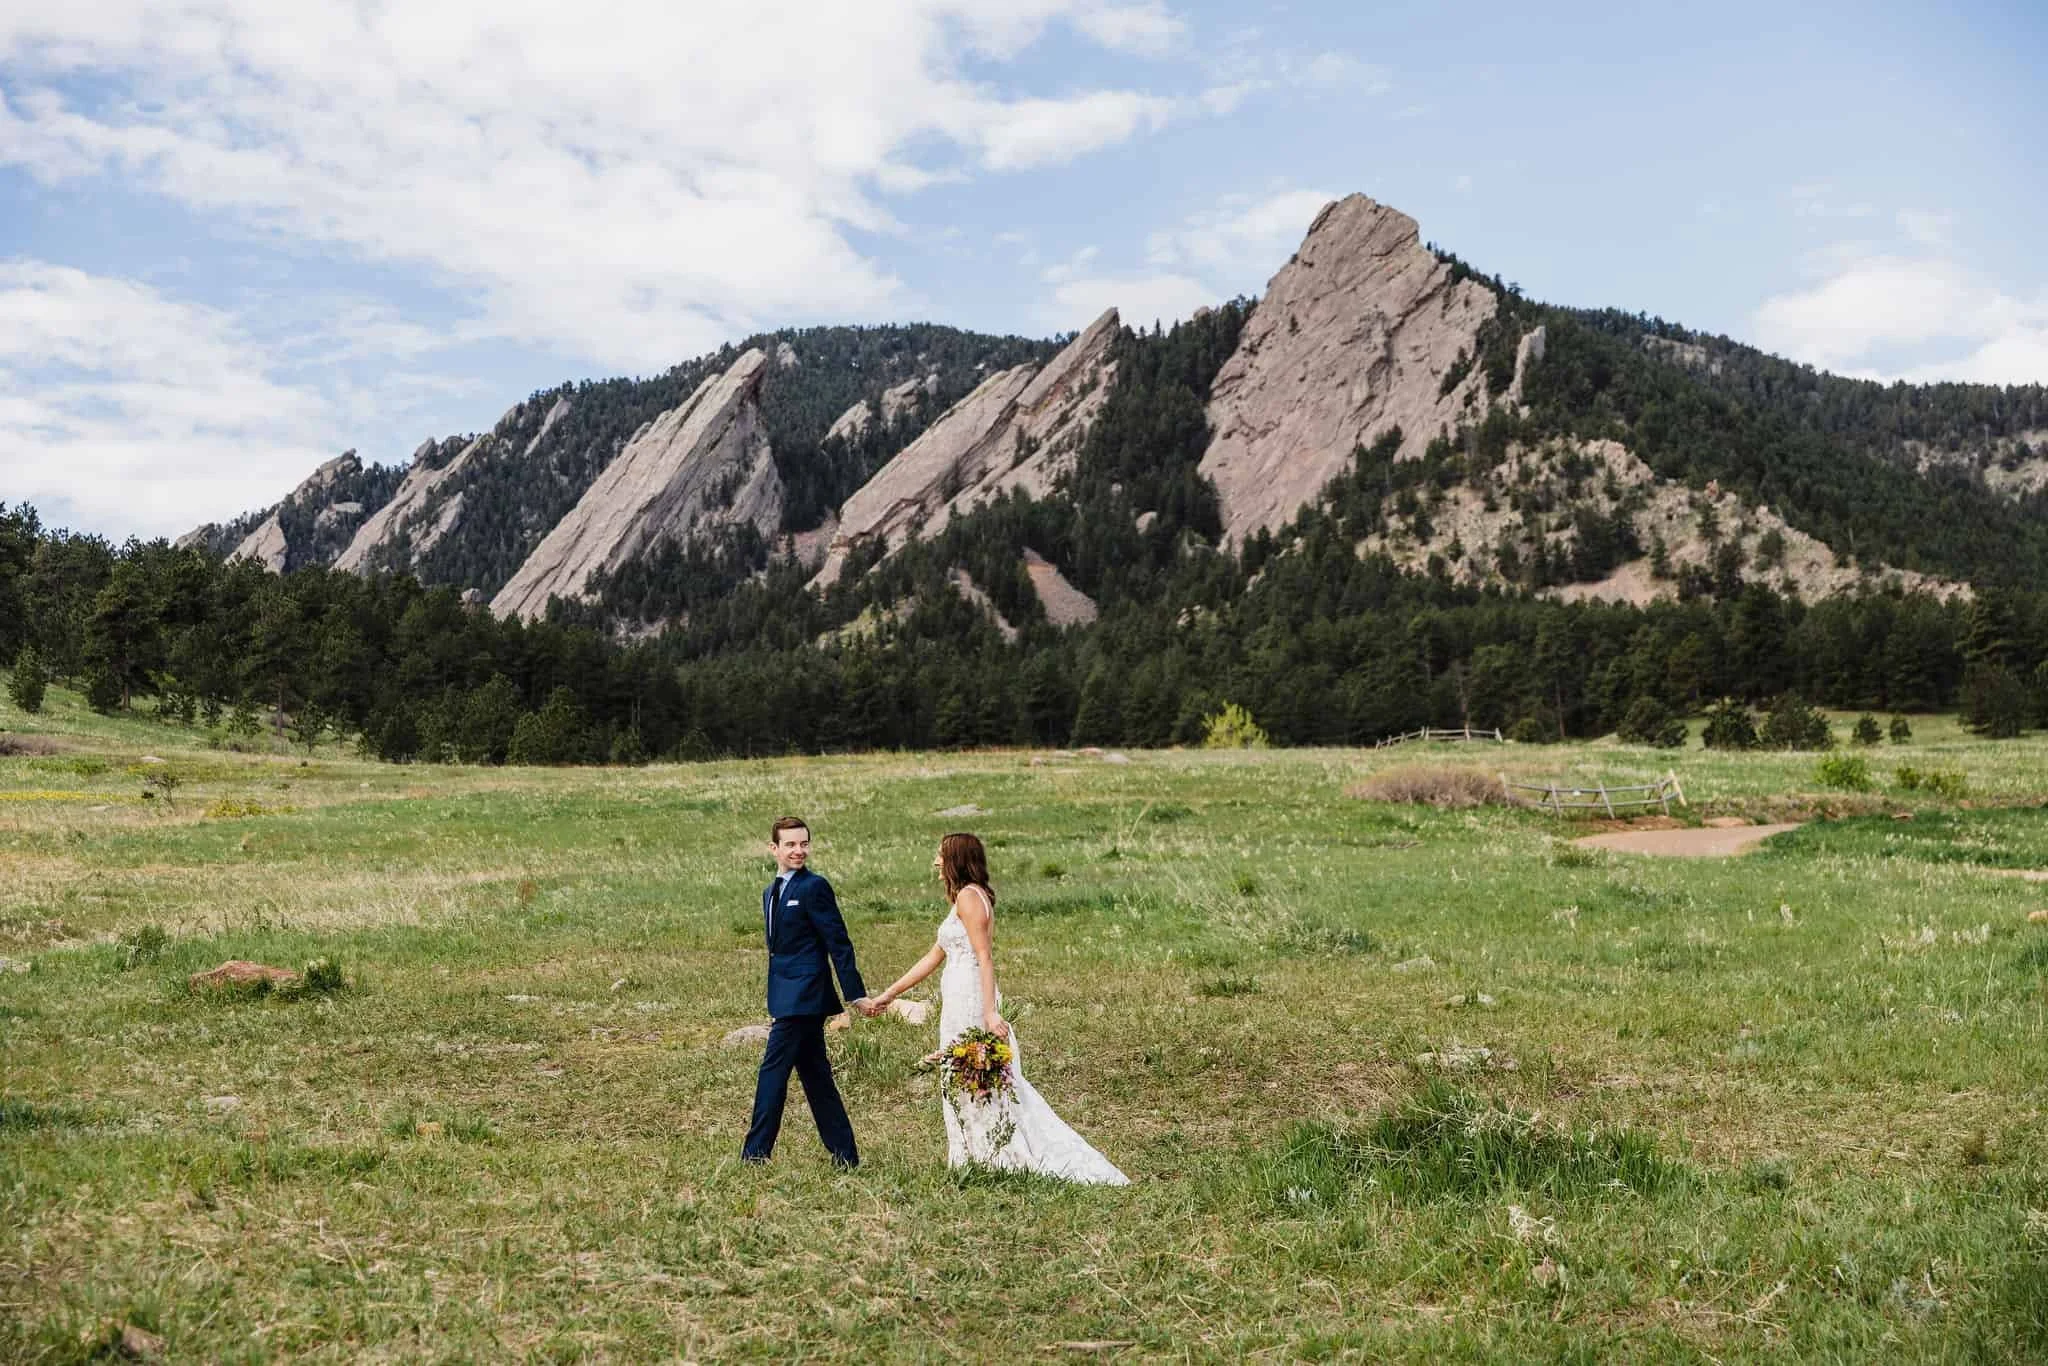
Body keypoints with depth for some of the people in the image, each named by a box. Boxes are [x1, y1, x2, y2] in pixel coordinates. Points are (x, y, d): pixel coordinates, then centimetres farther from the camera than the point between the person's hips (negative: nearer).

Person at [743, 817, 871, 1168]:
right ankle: (845, 1155, 16)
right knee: (815, 1076, 11)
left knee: (773, 1070, -6)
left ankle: (755, 1155, 1)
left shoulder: (814, 887, -10)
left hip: (803, 997, -9)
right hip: (788, 998, 9)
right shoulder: (772, 892, 17)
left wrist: (856, 993, -15)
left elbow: (838, 943, -13)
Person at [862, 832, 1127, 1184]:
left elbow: (985, 957, -18)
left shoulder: (969, 896, -10)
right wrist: (888, 995, 25)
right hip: (960, 1000, 9)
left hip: (969, 1001, -9)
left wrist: (990, 1012, -24)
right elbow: (933, 958, 24)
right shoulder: (968, 897, 20)